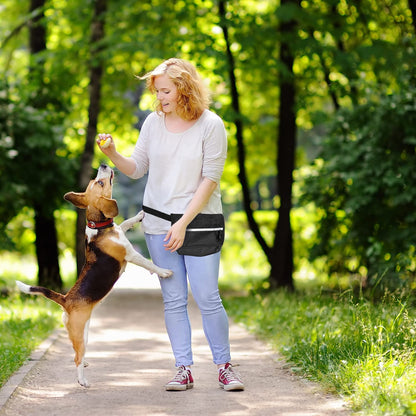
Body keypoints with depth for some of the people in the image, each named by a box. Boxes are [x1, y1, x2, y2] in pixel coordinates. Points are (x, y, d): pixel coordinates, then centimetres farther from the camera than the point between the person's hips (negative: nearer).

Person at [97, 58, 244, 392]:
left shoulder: (210, 125, -7)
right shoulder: (154, 122, 5)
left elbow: (210, 180, -9)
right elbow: (137, 169, 9)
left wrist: (183, 224, -15)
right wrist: (112, 155, -11)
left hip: (199, 221, -3)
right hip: (158, 223, 4)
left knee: (207, 298, -6)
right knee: (173, 300, 3)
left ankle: (224, 366, 8)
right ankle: (184, 370, 9)